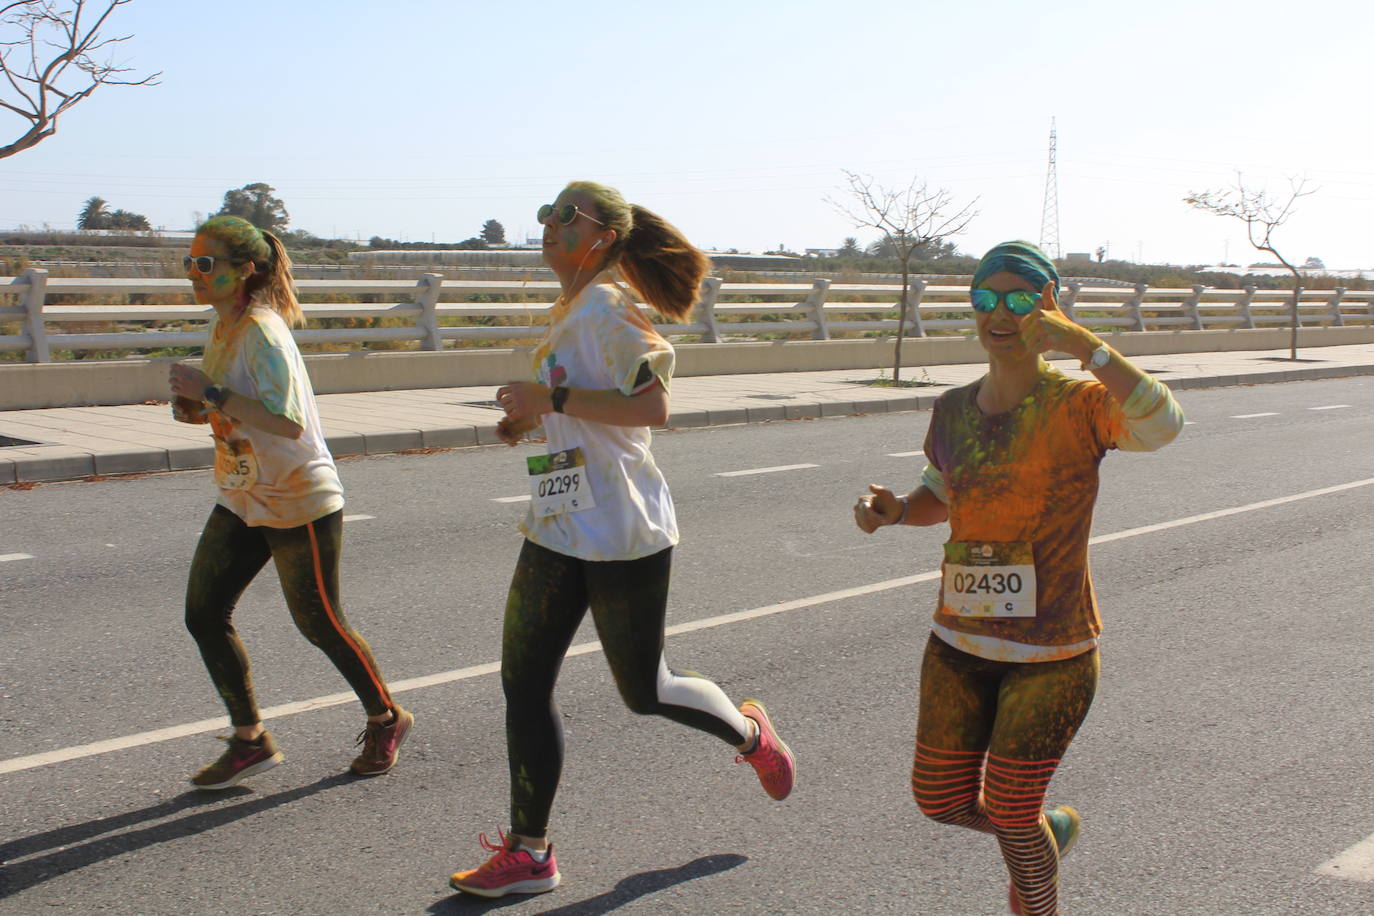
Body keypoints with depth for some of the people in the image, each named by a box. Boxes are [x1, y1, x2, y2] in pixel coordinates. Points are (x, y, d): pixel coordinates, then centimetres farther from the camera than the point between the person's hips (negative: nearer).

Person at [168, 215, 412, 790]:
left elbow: (287, 423, -30)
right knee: (203, 614, 2)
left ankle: (386, 721, 27)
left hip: (299, 500, -9)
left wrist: (210, 392, -28)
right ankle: (249, 741, 15)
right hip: (241, 501, 9)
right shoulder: (223, 329, 6)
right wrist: (195, 407, -1)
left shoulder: (262, 332, -21)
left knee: (320, 623, 4)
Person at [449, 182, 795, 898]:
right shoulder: (570, 314, 14)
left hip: (621, 533, -9)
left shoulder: (608, 310, -15)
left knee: (644, 692, 6)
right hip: (558, 529, 9)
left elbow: (653, 406, -25)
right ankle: (528, 852, 14)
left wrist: (552, 398, -25)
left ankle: (749, 733, 36)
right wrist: (531, 420, 11)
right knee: (522, 683, 5)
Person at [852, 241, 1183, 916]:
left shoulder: (1079, 404, -14)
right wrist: (893, 509, -2)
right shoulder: (953, 410, 3)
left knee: (1009, 812, 5)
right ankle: (1049, 830, 44)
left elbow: (1162, 425, -35)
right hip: (959, 641, 6)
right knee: (940, 800, 14)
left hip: (1051, 655, -6)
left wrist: (1083, 344, -41)